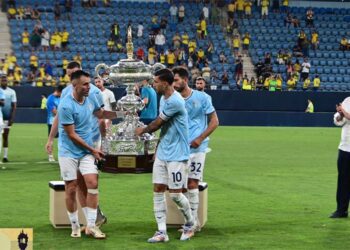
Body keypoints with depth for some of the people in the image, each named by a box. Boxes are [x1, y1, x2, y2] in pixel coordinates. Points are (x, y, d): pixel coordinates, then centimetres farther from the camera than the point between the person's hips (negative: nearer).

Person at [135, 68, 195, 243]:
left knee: (175, 194, -2)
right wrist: (159, 147, 16)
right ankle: (162, 232, 7)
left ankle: (190, 224, 22)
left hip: (177, 155, -8)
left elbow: (157, 123, -12)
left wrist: (143, 130, 6)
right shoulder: (163, 99, 10)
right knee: (158, 190, 3)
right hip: (162, 154, 9)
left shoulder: (175, 101, -20)